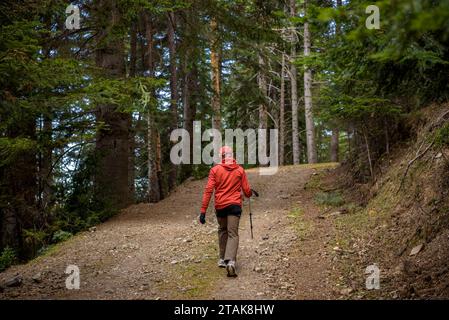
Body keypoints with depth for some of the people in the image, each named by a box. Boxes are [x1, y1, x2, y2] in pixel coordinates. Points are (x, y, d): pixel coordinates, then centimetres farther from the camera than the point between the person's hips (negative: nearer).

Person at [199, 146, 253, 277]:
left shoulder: (215, 170, -1)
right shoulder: (240, 170, 1)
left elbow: (208, 191, -7)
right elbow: (247, 191, 4)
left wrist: (203, 210, -6)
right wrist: (250, 193, 29)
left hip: (220, 206, 1)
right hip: (235, 205, -1)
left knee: (222, 230, 23)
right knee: (233, 234, -2)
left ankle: (223, 259, 23)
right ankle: (230, 261, -21)